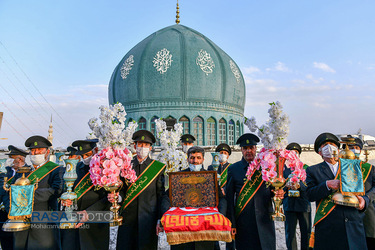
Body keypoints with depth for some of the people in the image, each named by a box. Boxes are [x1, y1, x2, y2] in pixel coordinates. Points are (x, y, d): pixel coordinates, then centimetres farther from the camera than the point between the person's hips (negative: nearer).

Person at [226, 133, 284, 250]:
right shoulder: (233, 169, 1)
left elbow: (272, 190, 11)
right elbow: (229, 198, 0)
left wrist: (279, 193, -13)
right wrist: (231, 223, -4)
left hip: (265, 220, 1)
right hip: (243, 222, -1)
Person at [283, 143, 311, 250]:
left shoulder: (305, 168, 8)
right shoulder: (282, 168, 9)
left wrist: (298, 186, -22)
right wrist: (286, 187, -13)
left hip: (304, 204, 0)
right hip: (289, 205, 0)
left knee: (306, 232, 7)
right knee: (290, 233, 3)